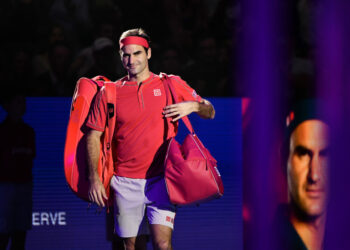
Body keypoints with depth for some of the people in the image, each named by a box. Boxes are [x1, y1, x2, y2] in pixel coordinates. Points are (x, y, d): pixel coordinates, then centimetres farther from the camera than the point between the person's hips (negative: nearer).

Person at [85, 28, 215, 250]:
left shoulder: (172, 85, 5)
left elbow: (210, 112, 12)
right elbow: (93, 135, 7)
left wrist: (193, 106, -11)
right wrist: (94, 178, -2)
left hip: (160, 180, -1)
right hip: (125, 182, 1)